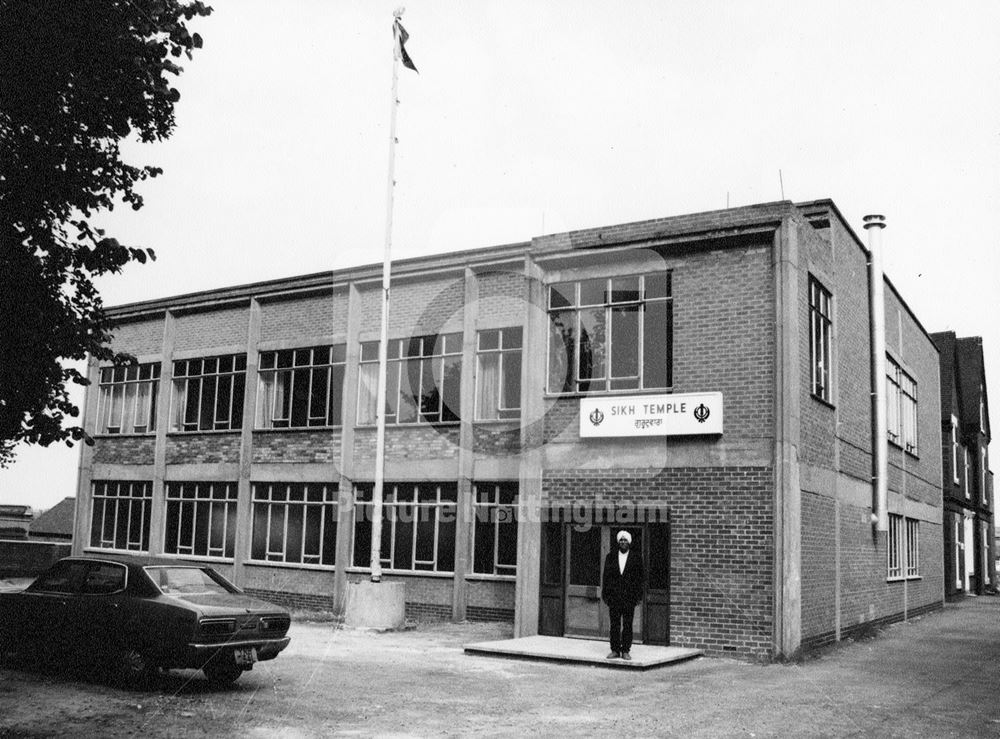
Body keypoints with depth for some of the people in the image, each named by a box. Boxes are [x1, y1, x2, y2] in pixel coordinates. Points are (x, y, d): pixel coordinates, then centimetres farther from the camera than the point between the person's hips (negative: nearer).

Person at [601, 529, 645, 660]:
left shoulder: (636, 558, 3)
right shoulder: (610, 556, 7)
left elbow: (641, 577, 3)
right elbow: (606, 576, 7)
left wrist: (638, 596, -3)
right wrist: (605, 594, 2)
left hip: (629, 597, -1)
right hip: (614, 596, 1)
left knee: (627, 625, 1)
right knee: (614, 625, 3)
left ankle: (626, 651, 9)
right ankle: (615, 650, 10)